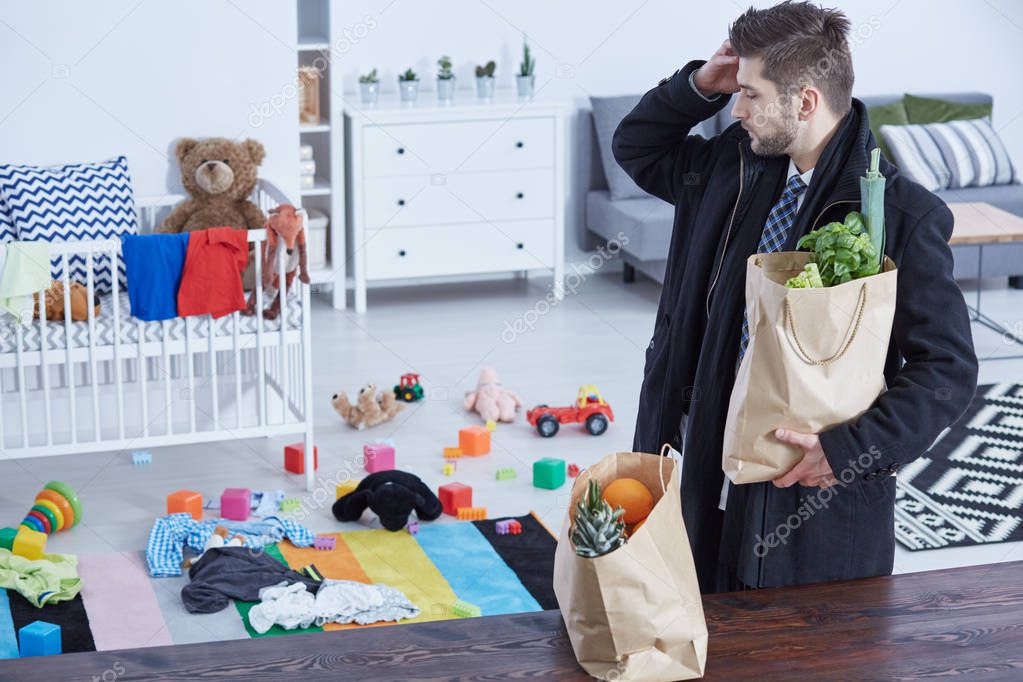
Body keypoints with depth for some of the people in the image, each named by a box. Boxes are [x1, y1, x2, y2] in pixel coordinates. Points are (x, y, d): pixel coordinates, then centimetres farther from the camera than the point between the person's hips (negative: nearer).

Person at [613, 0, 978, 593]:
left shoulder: (903, 216, -17)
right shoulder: (737, 168, 4)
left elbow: (949, 371, -16)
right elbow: (636, 147, 21)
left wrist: (849, 449, -26)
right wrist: (700, 86, 2)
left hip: (822, 499, -6)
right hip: (718, 473, 6)